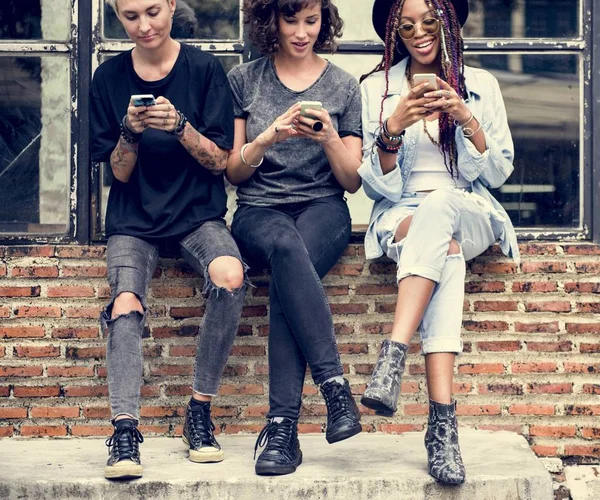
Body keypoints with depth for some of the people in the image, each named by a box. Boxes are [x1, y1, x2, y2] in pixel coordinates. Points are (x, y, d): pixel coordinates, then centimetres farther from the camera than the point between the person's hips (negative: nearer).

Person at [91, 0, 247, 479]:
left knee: (230, 276, -32)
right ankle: (125, 433, -33)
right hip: (134, 219, 1)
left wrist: (180, 126, -18)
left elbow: (220, 161, -1)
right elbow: (119, 172, 6)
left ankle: (200, 409, -19)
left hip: (197, 212, -1)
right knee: (126, 305, -28)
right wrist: (130, 131, -15)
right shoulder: (110, 77, 5)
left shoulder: (204, 69, 1)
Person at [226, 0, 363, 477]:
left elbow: (352, 181, 10)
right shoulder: (244, 80, 10)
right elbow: (233, 172, 8)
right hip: (259, 209, 0)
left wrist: (329, 139, -9)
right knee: (287, 248, -39)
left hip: (323, 208, 0)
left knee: (286, 276, -36)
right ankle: (336, 385, -44)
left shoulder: (344, 87, 11)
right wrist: (268, 137, -11)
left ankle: (282, 427, -39)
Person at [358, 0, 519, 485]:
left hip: (469, 214, 1)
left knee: (439, 205, -38)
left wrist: (466, 119, -9)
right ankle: (443, 420, -51)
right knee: (445, 247, -38)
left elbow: (499, 173, 7)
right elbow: (378, 186, 5)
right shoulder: (376, 88, 10)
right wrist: (394, 128, -13)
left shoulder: (480, 85, 12)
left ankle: (393, 356, -51)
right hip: (402, 217, 0)